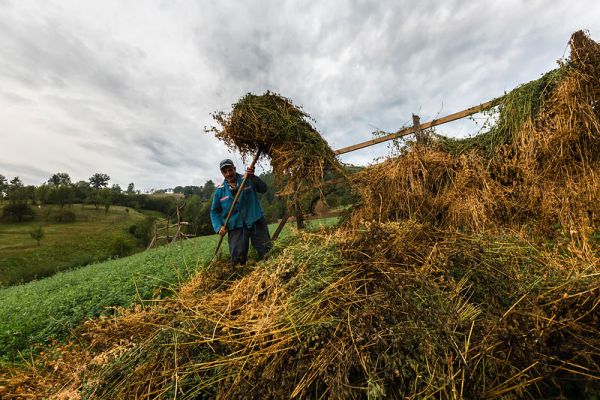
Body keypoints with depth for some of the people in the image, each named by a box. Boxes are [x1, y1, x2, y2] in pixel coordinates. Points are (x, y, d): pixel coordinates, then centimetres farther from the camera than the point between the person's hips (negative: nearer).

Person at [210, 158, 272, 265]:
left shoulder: (248, 180, 3)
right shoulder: (219, 190, 7)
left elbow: (263, 189, -12)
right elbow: (214, 211, 12)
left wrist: (253, 177, -29)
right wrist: (218, 227, -3)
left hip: (255, 222, 0)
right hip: (235, 226, 1)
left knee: (267, 253, -1)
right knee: (238, 258, -7)